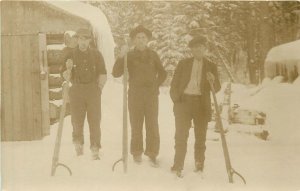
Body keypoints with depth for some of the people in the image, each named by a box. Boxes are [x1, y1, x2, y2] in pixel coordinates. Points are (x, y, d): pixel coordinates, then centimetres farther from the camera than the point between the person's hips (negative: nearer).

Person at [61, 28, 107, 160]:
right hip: (76, 91, 0)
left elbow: (103, 74, 8)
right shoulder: (71, 55, 5)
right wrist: (68, 69, -15)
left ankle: (95, 150, 4)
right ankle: (78, 144, 25)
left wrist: (99, 87, -3)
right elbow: (66, 77, 4)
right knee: (77, 120, 2)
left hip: (93, 91, 0)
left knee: (94, 121, -2)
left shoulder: (96, 54, 6)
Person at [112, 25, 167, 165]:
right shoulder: (129, 55, 2)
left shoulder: (153, 55, 7)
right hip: (135, 94, -1)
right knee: (136, 126, 3)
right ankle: (137, 153, 14)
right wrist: (121, 57, -19)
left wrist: (156, 86, 9)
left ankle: (152, 153, 8)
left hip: (151, 94, 1)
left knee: (152, 125, 0)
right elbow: (116, 73, -8)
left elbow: (162, 73, 20)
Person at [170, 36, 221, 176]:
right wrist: (176, 99, -2)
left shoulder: (211, 67, 10)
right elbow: (174, 83, 10)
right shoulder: (183, 64, 10)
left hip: (202, 104, 1)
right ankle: (178, 166, 6)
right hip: (184, 101, 0)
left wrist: (213, 80, -15)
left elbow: (217, 88, 5)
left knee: (200, 137, 5)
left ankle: (199, 164, 18)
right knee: (181, 135, -1)